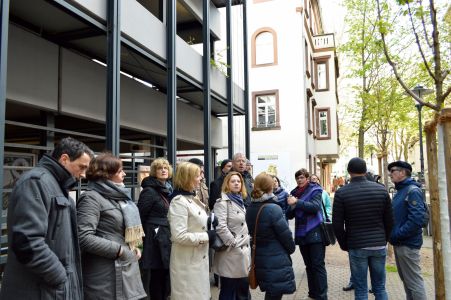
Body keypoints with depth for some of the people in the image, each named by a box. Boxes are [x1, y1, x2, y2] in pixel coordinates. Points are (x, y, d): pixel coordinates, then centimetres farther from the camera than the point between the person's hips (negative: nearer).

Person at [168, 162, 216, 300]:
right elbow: (180, 236, -26)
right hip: (187, 262, -9)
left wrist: (208, 223, 3)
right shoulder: (179, 201, -20)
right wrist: (206, 236, -19)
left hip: (199, 258, 9)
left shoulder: (192, 198, 9)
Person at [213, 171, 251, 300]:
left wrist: (247, 243, 16)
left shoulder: (240, 200, 15)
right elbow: (220, 227, -23)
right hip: (231, 252, -8)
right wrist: (233, 244, -17)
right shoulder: (223, 201, -12)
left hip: (244, 250, 8)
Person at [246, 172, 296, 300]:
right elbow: (285, 235, -15)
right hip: (276, 262, -7)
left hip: (259, 259, 7)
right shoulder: (273, 209, -20)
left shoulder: (250, 209, 2)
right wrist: (291, 248, 4)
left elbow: (253, 233, 8)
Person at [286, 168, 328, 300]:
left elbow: (315, 206, -21)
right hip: (301, 233, 5)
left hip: (315, 233, -5)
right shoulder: (294, 192, 10)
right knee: (309, 265, 13)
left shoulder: (315, 190, -3)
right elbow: (290, 215, 9)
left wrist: (297, 202, -28)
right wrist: (292, 206, -12)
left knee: (318, 265, -3)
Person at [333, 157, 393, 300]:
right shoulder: (381, 190, 1)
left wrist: (344, 245, 6)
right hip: (379, 246, 3)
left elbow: (337, 225, -7)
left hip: (356, 247, -3)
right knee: (380, 288, 15)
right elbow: (389, 221, 5)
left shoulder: (341, 193, -9)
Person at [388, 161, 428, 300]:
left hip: (408, 244, -9)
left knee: (414, 281, -1)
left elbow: (417, 218, -25)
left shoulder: (413, 191, -15)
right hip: (399, 243, 9)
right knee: (406, 279, 18)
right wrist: (392, 234, 6)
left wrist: (397, 235, -20)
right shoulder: (400, 191, 13)